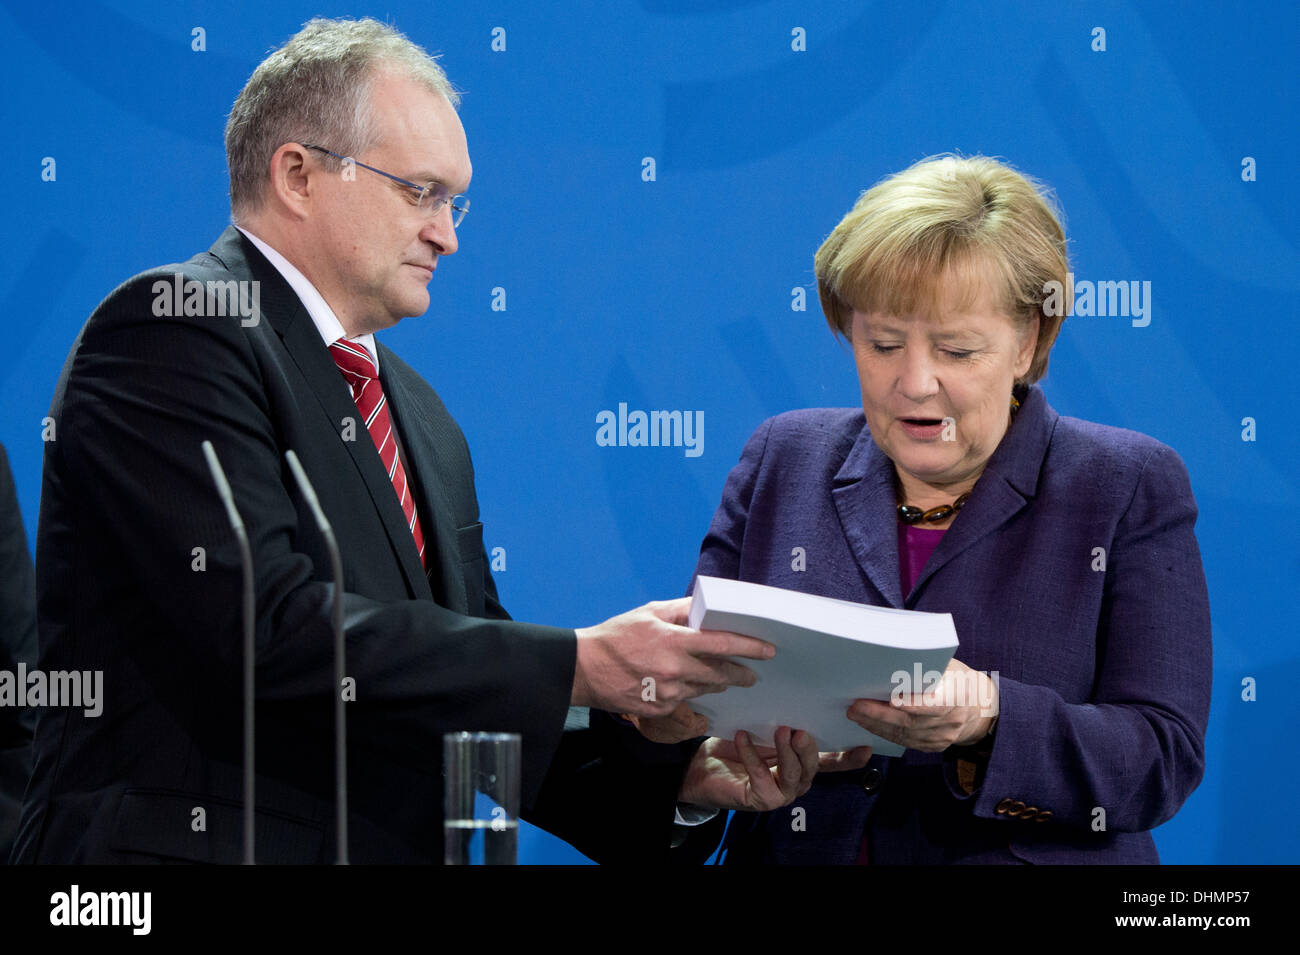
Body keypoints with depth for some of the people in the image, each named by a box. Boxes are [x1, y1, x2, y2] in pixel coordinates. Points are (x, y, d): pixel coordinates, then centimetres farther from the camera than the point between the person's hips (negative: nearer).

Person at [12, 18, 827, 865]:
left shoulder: (424, 421, 18)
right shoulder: (173, 330, -7)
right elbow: (274, 628, -18)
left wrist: (673, 772, 2)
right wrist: (579, 665, -15)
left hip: (394, 850, 7)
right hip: (196, 845, -7)